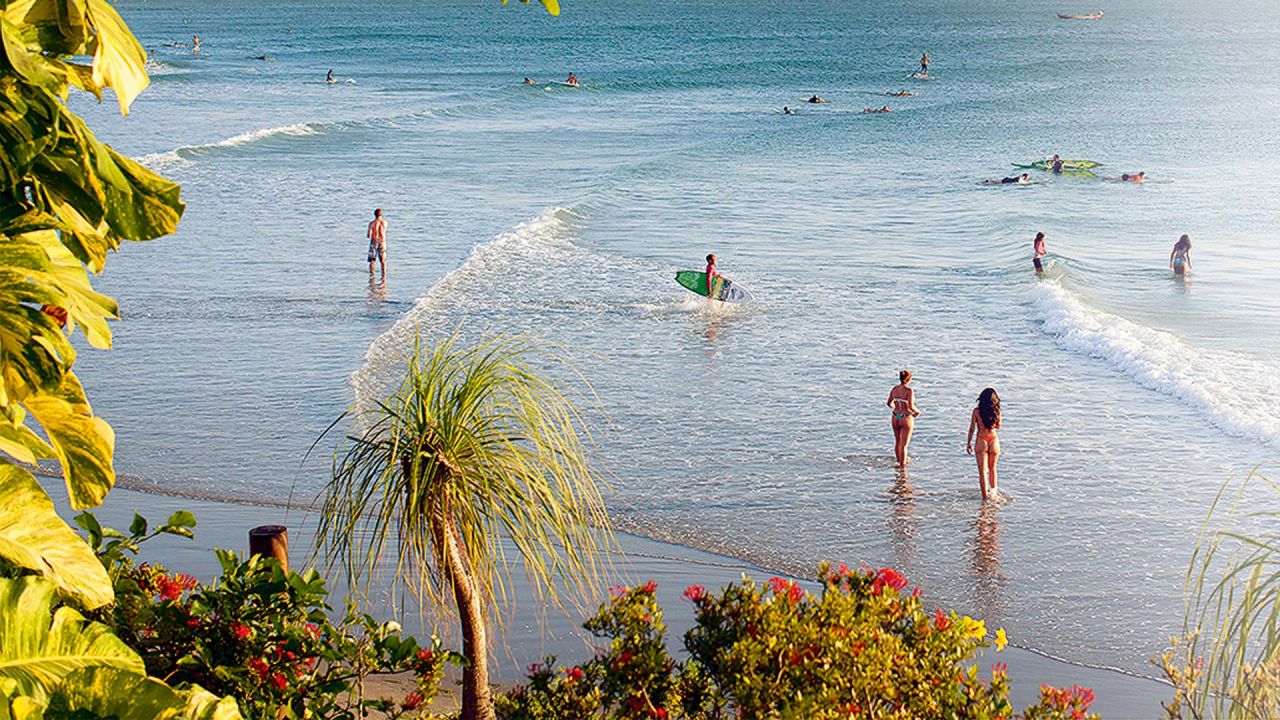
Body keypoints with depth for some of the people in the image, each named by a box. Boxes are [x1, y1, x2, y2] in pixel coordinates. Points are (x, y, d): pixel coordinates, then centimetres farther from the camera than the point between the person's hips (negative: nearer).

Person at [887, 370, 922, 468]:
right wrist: (917, 411, -3)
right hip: (906, 419, -6)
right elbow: (911, 406, -24)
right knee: (903, 445, 2)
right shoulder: (909, 390, -20)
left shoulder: (894, 389, -2)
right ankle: (902, 465, 5)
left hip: (895, 418, 6)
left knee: (897, 442, 24)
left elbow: (888, 403, 8)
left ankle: (899, 460, 43)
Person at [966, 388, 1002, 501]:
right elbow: (998, 426, 10)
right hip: (994, 440, 2)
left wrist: (968, 443, 5)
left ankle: (985, 496, 1)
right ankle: (993, 490, 39)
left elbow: (972, 429, -5)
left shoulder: (976, 411, -10)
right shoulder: (996, 411, -6)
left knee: (982, 471, 3)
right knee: (992, 468, 24)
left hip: (981, 441, -2)